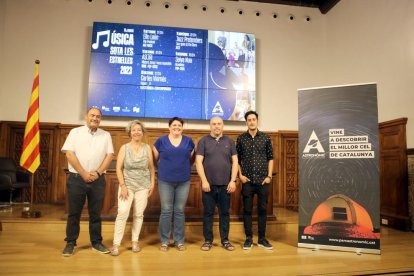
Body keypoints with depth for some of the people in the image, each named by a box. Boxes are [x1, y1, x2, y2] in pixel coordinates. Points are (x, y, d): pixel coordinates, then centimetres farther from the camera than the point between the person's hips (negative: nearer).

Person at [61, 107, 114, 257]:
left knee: (96, 213, 9)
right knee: (74, 212, 6)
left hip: (98, 179, 2)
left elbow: (109, 155, 3)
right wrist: (84, 174, -11)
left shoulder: (106, 135, 8)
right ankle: (70, 243, 20)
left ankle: (96, 242, 20)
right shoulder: (75, 132, 2)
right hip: (77, 178, -1)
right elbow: (69, 154, -6)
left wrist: (98, 172, -9)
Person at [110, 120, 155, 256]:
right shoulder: (124, 148, -1)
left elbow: (151, 167, 8)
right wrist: (123, 186, -11)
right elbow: (119, 168, -4)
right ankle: (116, 244, 2)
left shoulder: (147, 148, 3)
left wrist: (152, 183, 2)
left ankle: (135, 241, 20)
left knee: (139, 214, 6)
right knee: (122, 213, -8)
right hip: (127, 185, -1)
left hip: (143, 186, 2)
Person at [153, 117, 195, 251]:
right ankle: (164, 241, 17)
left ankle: (179, 241, 20)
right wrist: (164, 168, 10)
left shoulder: (189, 141, 4)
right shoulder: (161, 141, 0)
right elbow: (155, 159, 10)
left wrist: (184, 168, 8)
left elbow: (191, 159, 16)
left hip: (184, 181, 1)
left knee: (179, 211, 8)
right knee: (166, 211, 4)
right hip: (165, 181, -1)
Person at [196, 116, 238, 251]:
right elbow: (198, 162, -4)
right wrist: (204, 181, -11)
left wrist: (233, 180, -4)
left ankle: (225, 240, 21)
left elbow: (235, 162, 5)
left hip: (225, 184, 2)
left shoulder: (229, 142, 8)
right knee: (208, 213, 6)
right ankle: (208, 240, 18)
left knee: (225, 213, 8)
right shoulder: (203, 141, 2)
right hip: (209, 184, -1)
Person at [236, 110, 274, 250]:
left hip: (263, 180, 1)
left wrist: (269, 176, -1)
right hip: (247, 180, 0)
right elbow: (237, 159, 6)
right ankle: (249, 238, 16)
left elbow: (270, 158, 6)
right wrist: (240, 175, -3)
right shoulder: (241, 138, 3)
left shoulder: (265, 138, 4)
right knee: (247, 209, 4)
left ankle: (262, 238, 19)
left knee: (262, 209, 7)